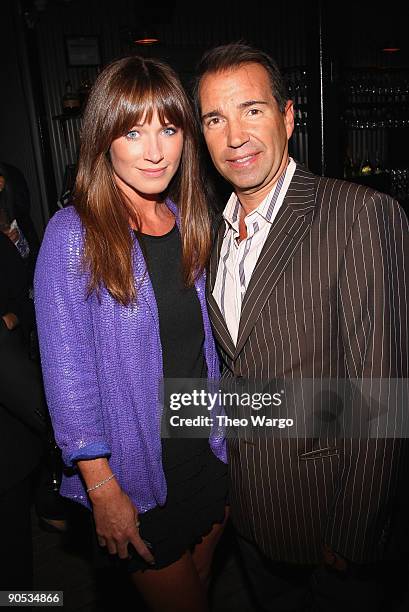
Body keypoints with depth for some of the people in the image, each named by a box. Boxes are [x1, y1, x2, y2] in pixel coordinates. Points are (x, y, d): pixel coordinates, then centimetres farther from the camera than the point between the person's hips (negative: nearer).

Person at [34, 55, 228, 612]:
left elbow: (203, 342, 6)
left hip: (208, 453, 5)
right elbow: (68, 374, -17)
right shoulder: (73, 235, -18)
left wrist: (224, 439, 8)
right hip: (137, 475, -5)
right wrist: (103, 492, -13)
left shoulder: (189, 224, -1)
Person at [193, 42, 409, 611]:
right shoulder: (214, 228, 2)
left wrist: (352, 535, -15)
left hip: (322, 493, -6)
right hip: (245, 496, 6)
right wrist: (225, 477, 9)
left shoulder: (362, 213, -21)